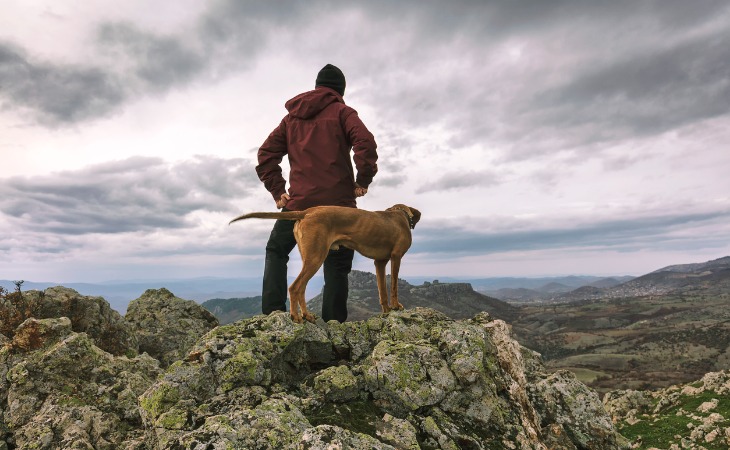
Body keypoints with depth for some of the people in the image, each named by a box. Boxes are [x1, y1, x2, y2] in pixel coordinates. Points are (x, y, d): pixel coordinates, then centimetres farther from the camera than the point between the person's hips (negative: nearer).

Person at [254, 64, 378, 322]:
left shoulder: (292, 116, 17)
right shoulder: (342, 112, 4)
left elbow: (266, 153, 10)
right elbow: (365, 143, -14)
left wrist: (277, 190, 7)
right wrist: (363, 180, -5)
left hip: (299, 202, 3)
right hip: (337, 202, -2)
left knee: (276, 251, 20)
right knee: (336, 264, 6)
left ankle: (273, 311, 9)